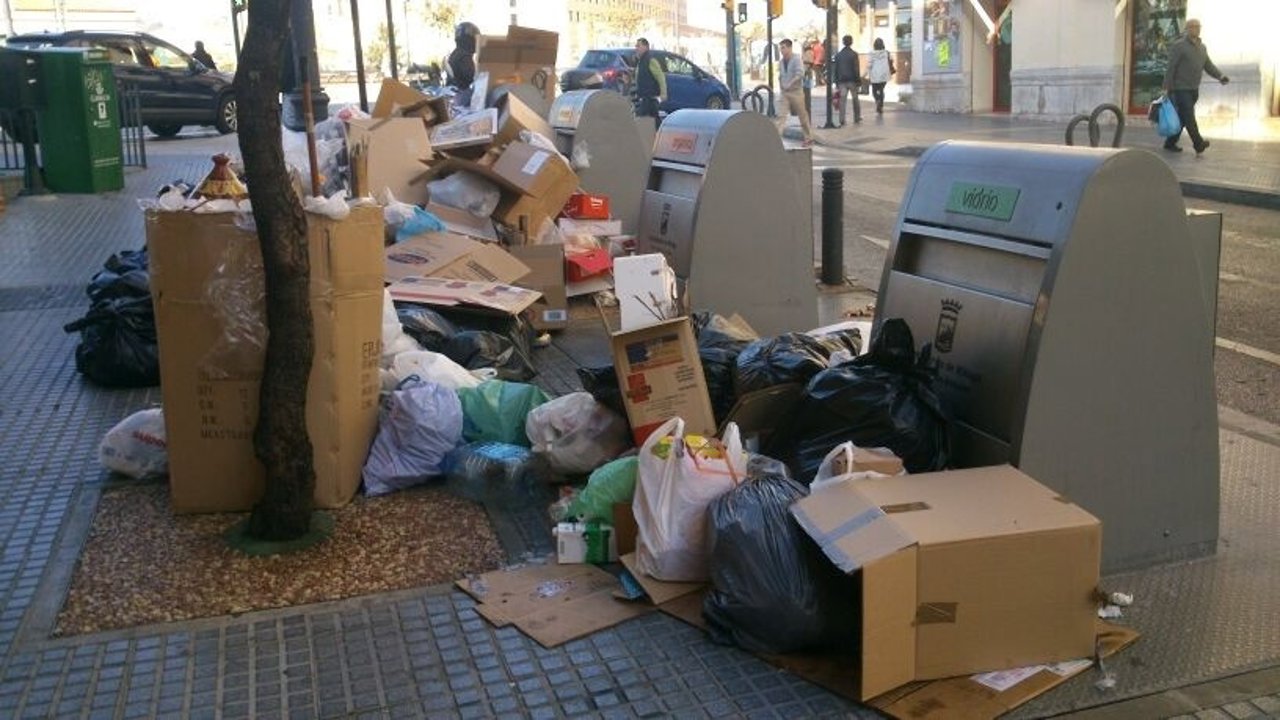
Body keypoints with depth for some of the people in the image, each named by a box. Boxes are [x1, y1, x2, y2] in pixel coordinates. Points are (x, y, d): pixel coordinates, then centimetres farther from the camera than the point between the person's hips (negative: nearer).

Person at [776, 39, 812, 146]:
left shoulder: (796, 60, -10)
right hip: (785, 92, 5)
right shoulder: (781, 62, 9)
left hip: (796, 91, -5)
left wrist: (790, 84, -26)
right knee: (782, 115, -6)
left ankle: (809, 138, 16)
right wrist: (780, 84, 8)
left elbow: (800, 74, -23)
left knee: (802, 115, 4)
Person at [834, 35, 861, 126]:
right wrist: (858, 80, -4)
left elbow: (836, 69, 7)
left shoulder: (838, 55, 5)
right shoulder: (854, 54, -7)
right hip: (852, 80, -2)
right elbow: (856, 69, -9)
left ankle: (842, 120, -10)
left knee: (842, 100, -2)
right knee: (855, 99, 12)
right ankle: (857, 118, 20)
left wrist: (837, 82, 12)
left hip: (842, 81, 2)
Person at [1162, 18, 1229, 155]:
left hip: (1194, 89, 8)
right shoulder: (1179, 46, -8)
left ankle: (1170, 143, 20)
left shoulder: (1202, 47, 14)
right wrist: (1167, 88, -16)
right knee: (1189, 117, -12)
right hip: (1181, 89, -8)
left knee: (1182, 118, 11)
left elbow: (1208, 66, 10)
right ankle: (1199, 145, -17)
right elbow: (1170, 68, -11)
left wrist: (1220, 76, -7)